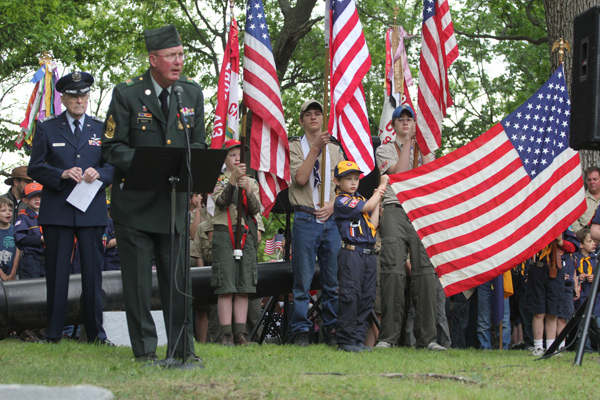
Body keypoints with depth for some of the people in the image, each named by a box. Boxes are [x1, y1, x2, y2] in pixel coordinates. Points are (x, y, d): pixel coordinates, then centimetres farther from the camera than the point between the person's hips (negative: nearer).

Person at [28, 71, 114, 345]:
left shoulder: (101, 129, 13)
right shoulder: (46, 128, 9)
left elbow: (113, 166, 9)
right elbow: (34, 168, 3)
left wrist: (99, 174, -13)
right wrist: (62, 174, -13)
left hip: (92, 210, 1)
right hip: (57, 210, -1)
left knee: (93, 271, 0)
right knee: (56, 273, 0)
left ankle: (96, 333, 5)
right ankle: (53, 334, 5)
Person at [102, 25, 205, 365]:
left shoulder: (192, 93, 8)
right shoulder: (127, 95, -5)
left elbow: (199, 144, 12)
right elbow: (113, 147, -5)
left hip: (175, 200, 3)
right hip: (135, 202, -3)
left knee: (178, 277, 4)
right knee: (138, 279, 0)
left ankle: (183, 346, 10)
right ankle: (145, 349, 7)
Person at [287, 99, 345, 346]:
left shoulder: (335, 150, 18)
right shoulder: (295, 147, 8)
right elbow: (300, 178, -8)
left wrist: (333, 204, -4)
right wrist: (316, 148, -12)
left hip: (331, 219, 3)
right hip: (305, 219, -3)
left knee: (333, 280, 1)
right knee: (303, 279, -5)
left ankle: (332, 330, 8)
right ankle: (300, 331, -1)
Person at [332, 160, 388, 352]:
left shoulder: (361, 199, 20)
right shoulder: (341, 201, -4)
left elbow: (373, 225, 11)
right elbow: (368, 206, -13)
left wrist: (378, 199, 10)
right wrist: (382, 186, 0)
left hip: (369, 253, 8)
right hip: (350, 252, -8)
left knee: (367, 296, 5)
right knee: (350, 295, -9)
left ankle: (359, 338, 9)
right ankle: (345, 339, -6)